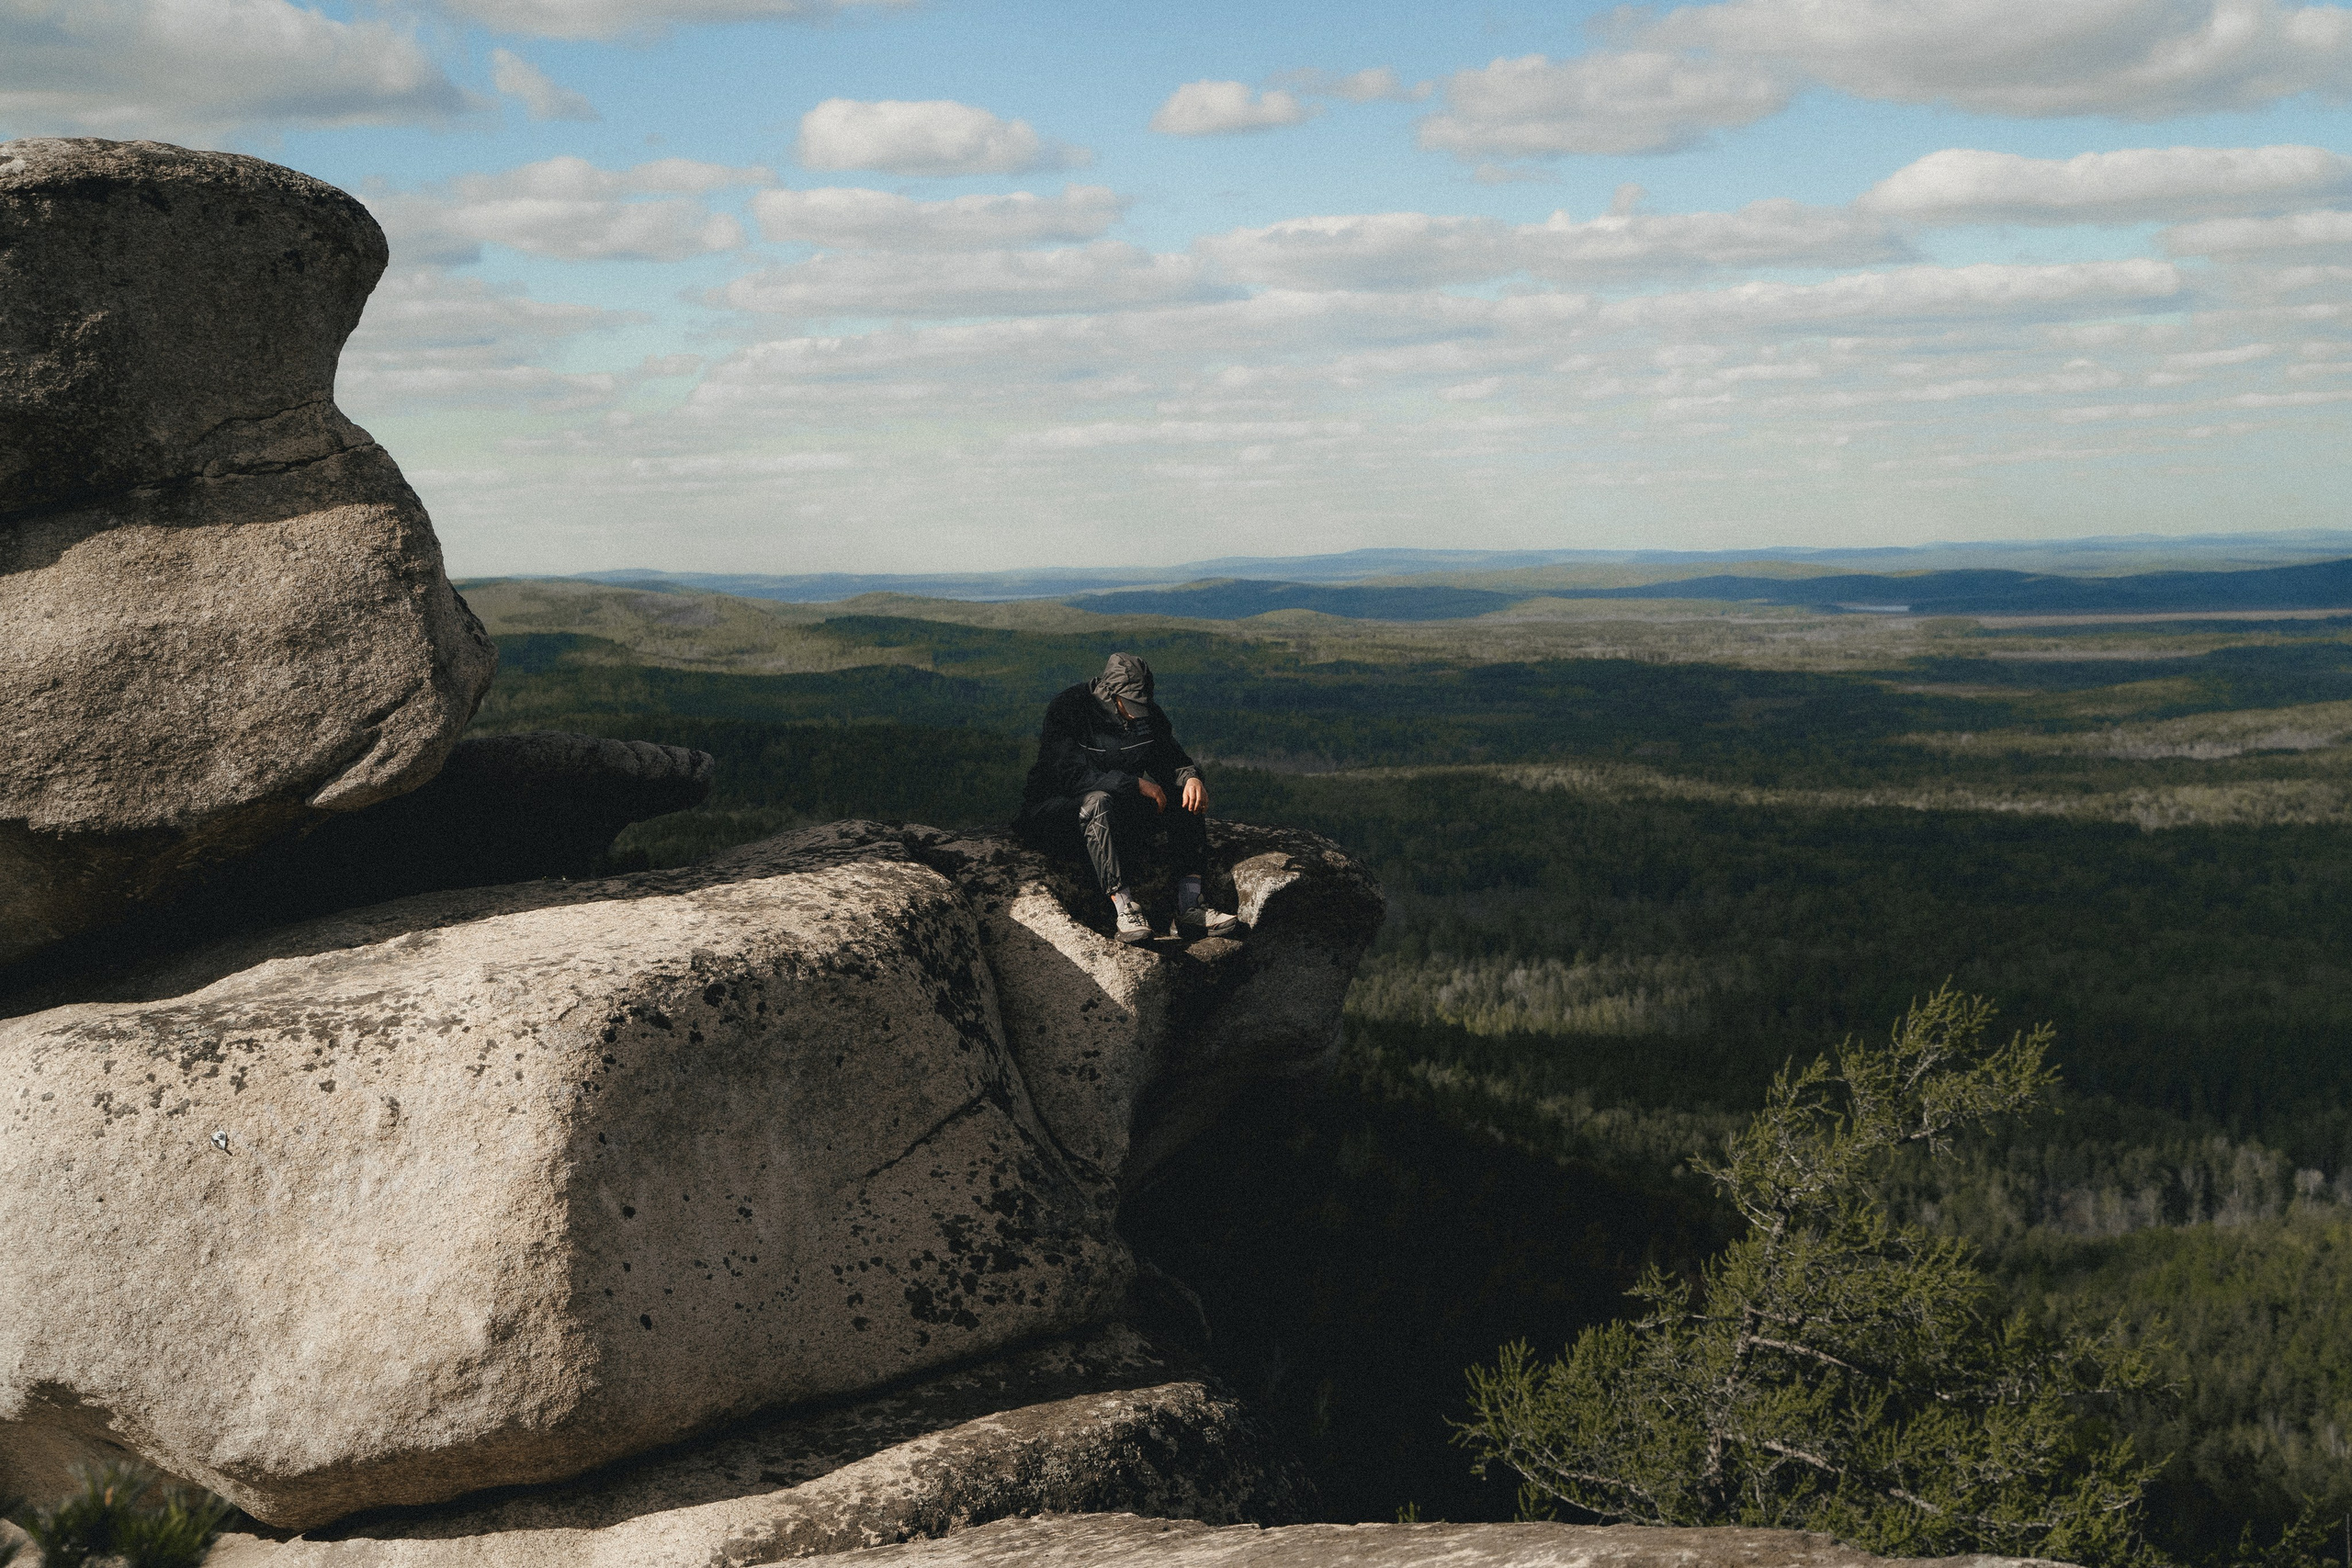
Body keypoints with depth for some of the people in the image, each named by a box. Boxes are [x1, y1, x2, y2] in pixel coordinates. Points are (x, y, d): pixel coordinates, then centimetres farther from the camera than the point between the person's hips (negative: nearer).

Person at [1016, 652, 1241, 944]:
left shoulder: (1146, 714, 0)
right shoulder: (1067, 710, -19)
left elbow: (1171, 760, 3)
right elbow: (1073, 776, -28)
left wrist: (1190, 777, -22)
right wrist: (1136, 784, -30)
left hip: (1122, 806, 6)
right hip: (1061, 808, -6)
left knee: (1187, 798, -15)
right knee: (1098, 801, -40)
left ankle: (1190, 907, -23)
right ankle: (1125, 909, -45)